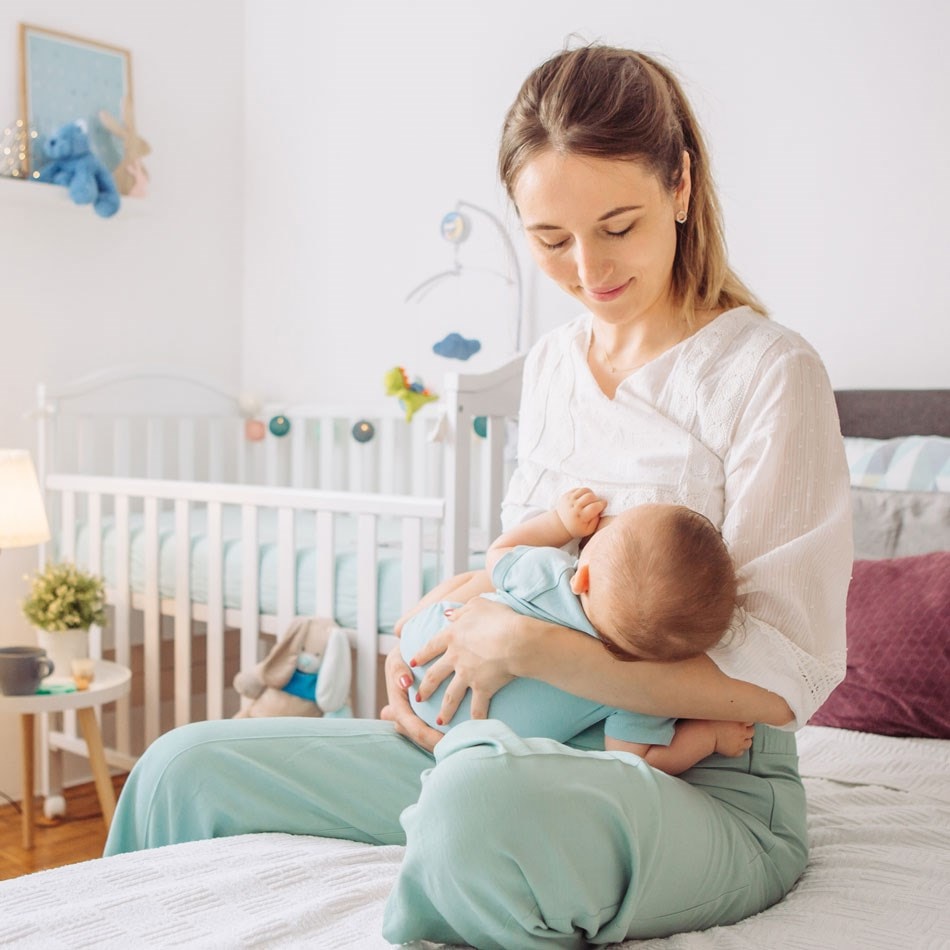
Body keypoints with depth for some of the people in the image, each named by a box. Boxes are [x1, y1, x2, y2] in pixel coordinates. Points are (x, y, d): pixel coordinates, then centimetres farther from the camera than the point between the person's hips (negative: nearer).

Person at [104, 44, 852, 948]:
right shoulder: (550, 363, 10)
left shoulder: (769, 372, -11)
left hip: (704, 788, -5)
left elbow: (778, 681, -15)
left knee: (484, 800, -41)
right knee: (187, 767, 1)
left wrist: (532, 647, -20)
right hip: (529, 750, 6)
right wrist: (431, 653, 0)